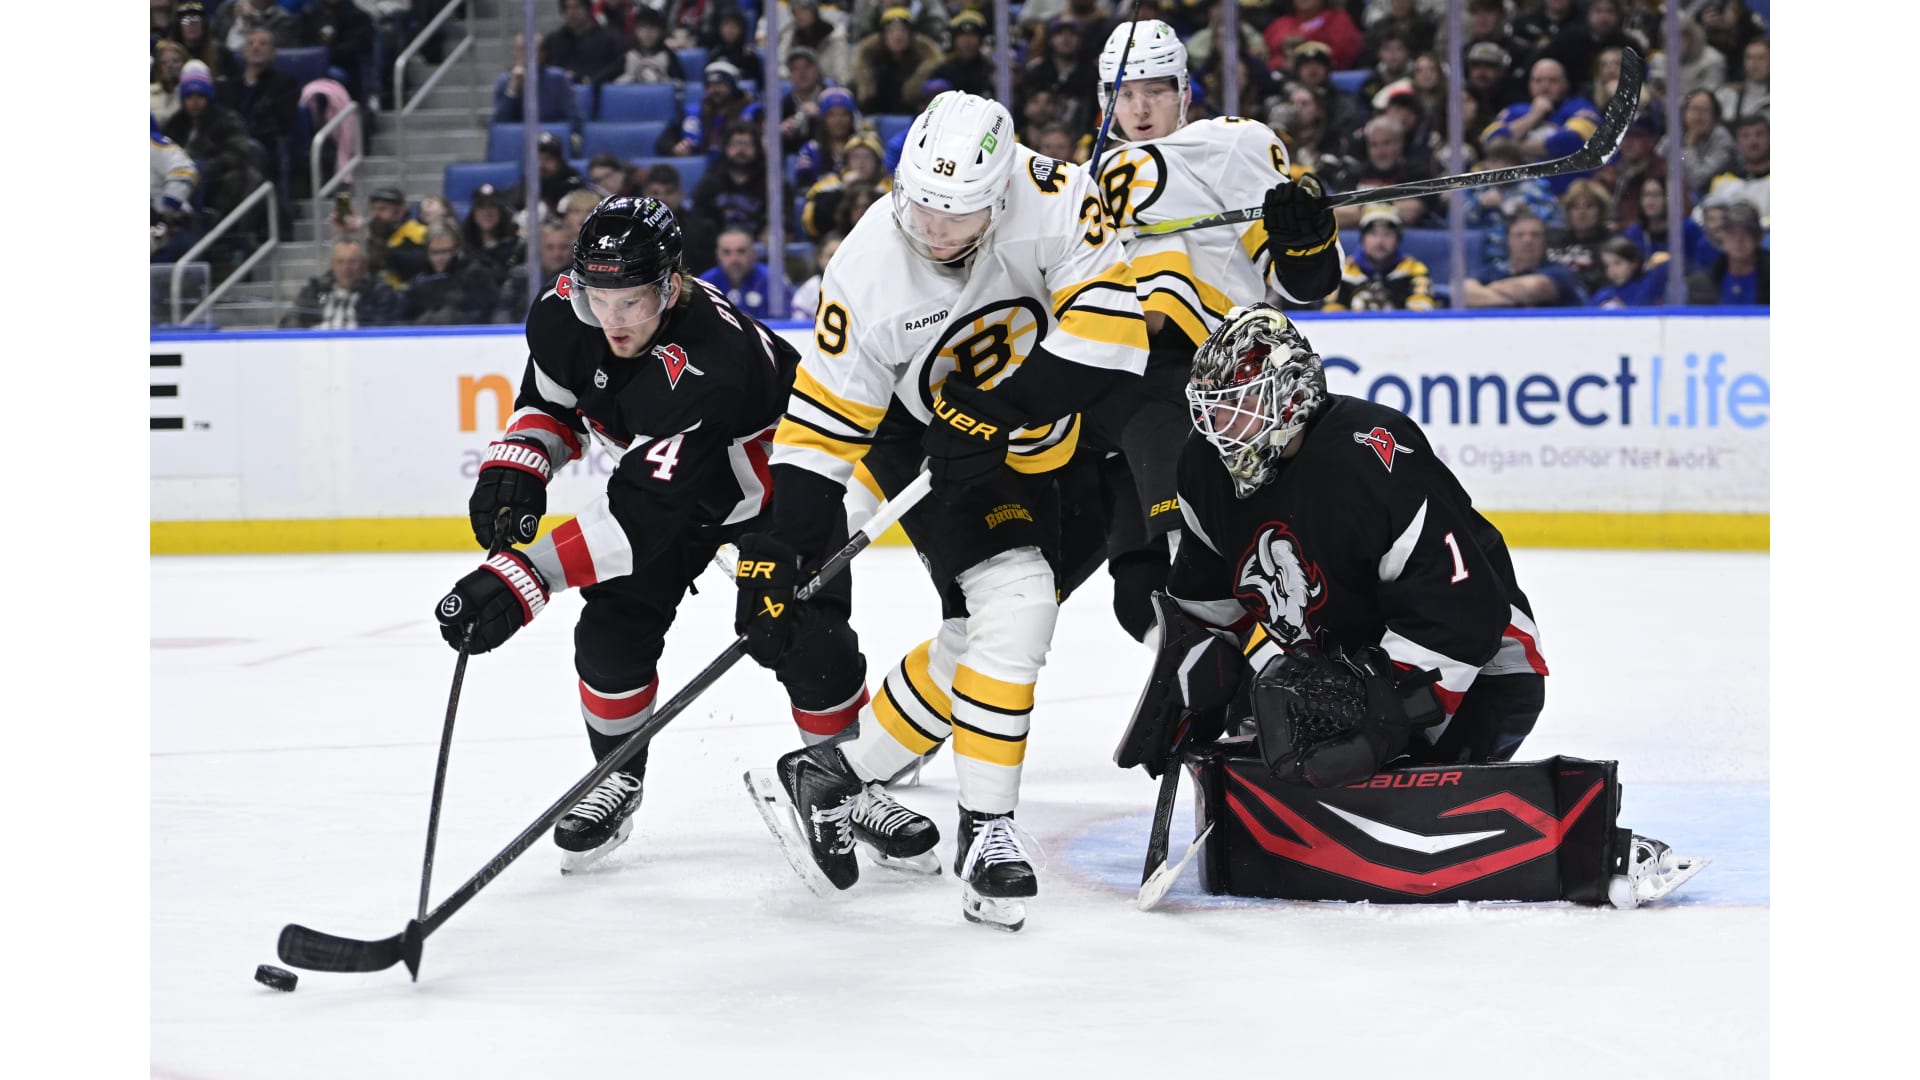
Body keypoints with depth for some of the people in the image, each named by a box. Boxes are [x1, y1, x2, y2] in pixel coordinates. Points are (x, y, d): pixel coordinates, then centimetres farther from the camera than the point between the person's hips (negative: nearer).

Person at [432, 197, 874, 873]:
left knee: (807, 644, -16)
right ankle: (618, 778, 13)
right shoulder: (564, 316, -23)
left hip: (778, 483, -6)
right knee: (613, 633, -9)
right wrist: (515, 467, -19)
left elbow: (643, 512, -50)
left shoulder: (706, 365, -45)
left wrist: (526, 576, -57)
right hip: (663, 472, 6)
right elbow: (550, 402, 1)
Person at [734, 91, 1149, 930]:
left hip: (1042, 424, 3)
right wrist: (774, 558, -26)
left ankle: (837, 779, 22)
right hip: (928, 441, -3)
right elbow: (820, 429, -21)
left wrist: (1006, 406, -34)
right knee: (1011, 603, -22)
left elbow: (1107, 324, -27)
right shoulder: (867, 271, -26)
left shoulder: (1051, 199, -28)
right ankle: (984, 831, -12)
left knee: (982, 637, 5)